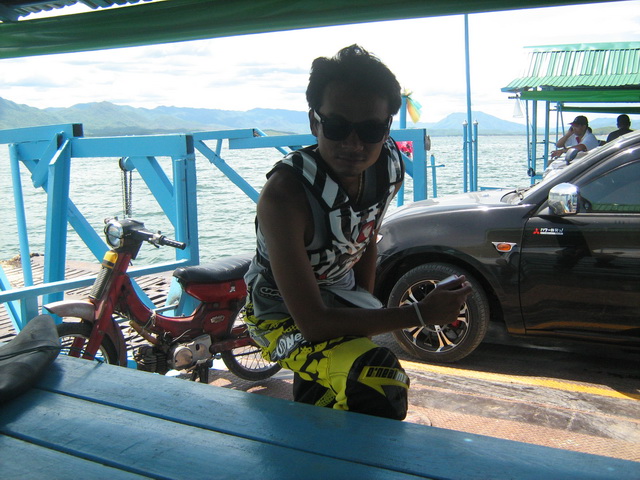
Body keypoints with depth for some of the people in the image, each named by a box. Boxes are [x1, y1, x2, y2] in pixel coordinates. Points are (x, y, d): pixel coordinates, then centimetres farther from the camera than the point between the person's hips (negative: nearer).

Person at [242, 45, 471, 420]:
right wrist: (421, 314, -36)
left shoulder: (389, 167, -17)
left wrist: (365, 313, 4)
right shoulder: (285, 194, -38)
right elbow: (312, 321, -37)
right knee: (378, 381, -31)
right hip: (284, 314, -6)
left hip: (339, 296, 7)